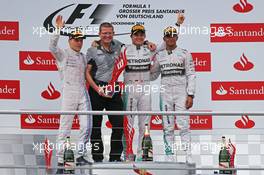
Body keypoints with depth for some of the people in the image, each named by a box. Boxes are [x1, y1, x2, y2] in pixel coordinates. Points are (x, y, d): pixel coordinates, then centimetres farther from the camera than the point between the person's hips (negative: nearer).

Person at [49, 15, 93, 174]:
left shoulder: (83, 56, 19)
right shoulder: (63, 54, 1)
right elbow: (52, 46, -18)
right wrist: (59, 29, -27)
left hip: (83, 92, 6)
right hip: (69, 92, -6)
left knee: (87, 126, -1)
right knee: (65, 127, -4)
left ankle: (81, 156, 10)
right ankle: (61, 159, 0)